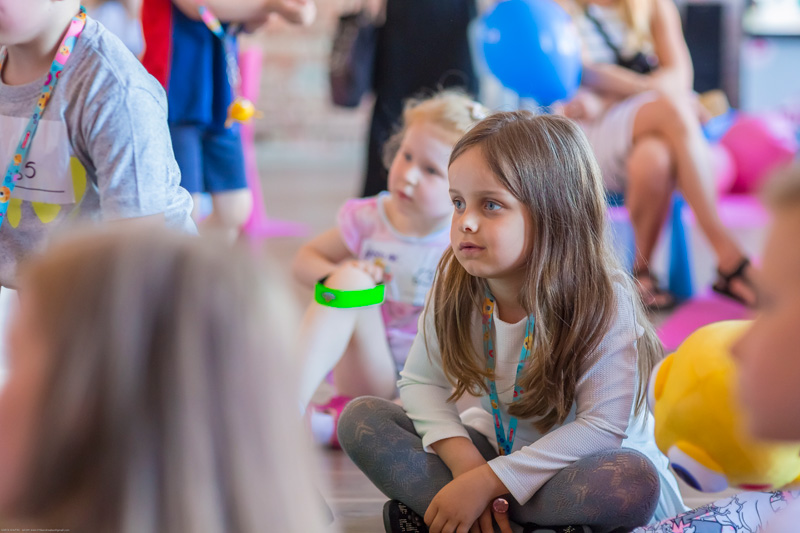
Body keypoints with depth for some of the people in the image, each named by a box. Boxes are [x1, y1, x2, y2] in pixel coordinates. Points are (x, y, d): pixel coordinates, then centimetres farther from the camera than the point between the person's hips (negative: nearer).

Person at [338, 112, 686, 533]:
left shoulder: (602, 301, -25)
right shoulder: (455, 286, -11)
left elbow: (602, 427, -28)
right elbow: (420, 381, -3)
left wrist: (487, 481, -31)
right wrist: (462, 457, -23)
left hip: (582, 464, -4)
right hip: (498, 447, 4)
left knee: (635, 483, -39)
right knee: (361, 419, -12)